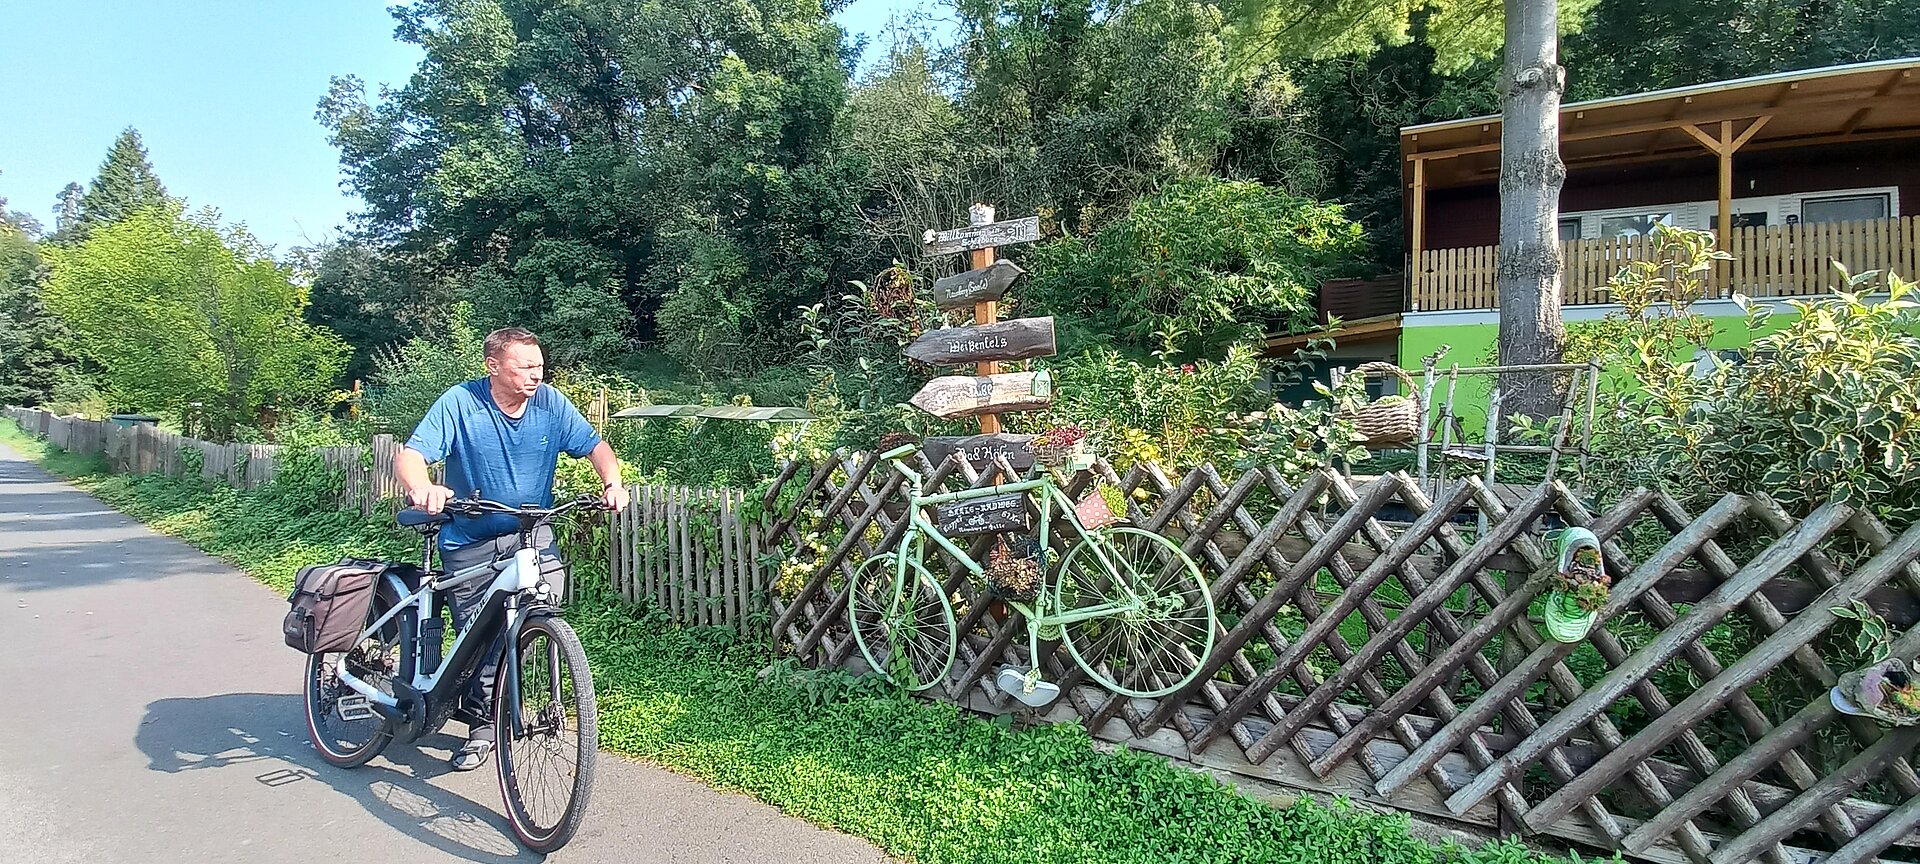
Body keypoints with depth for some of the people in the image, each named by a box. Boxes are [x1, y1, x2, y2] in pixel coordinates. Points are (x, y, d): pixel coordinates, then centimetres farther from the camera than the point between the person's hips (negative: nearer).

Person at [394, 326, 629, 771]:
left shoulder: (550, 402, -7)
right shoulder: (459, 402, -14)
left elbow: (594, 446, -1)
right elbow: (410, 455, -20)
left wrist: (612, 483, -22)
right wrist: (421, 488, -43)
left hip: (530, 533, 1)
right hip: (469, 541, -1)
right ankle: (482, 725, 22)